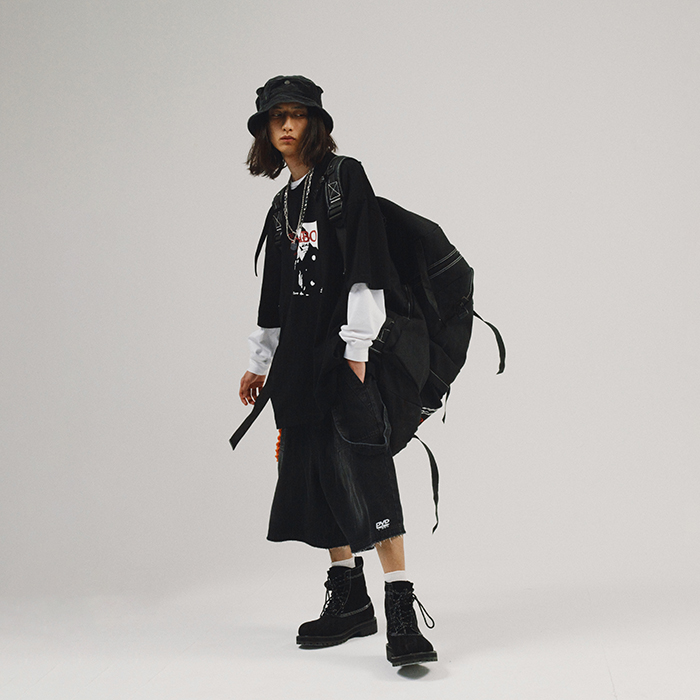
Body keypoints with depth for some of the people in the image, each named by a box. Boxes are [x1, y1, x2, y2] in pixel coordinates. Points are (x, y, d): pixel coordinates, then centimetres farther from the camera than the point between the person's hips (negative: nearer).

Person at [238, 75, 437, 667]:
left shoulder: (345, 178, -3)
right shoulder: (283, 205, 19)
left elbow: (365, 268, -13)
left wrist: (357, 351, -19)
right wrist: (261, 363, 26)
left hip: (344, 350, -7)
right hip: (300, 359, 8)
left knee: (366, 467, -15)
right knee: (318, 471, 8)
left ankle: (402, 611, -15)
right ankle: (349, 600, 19)